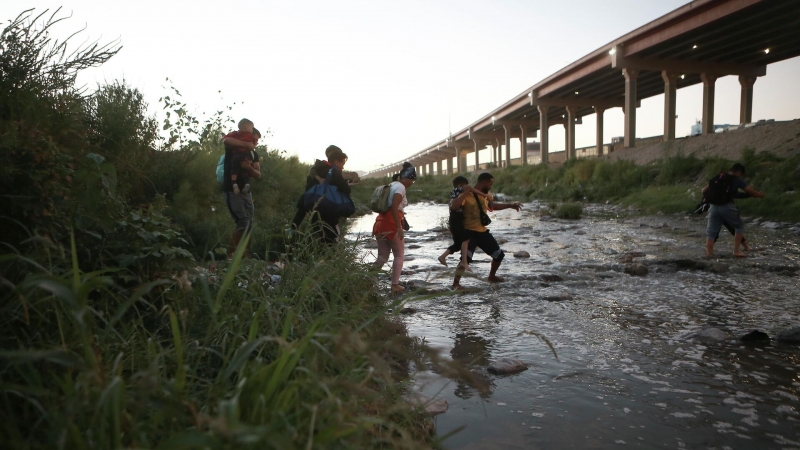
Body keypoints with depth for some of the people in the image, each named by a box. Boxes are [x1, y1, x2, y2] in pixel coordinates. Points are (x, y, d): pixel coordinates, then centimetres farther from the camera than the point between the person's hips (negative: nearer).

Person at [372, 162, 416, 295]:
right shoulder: (400, 187, -8)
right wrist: (399, 227, -21)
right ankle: (395, 285, 9)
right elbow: (394, 207, -20)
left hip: (380, 223, 8)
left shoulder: (391, 185, 20)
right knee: (399, 254, 8)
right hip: (391, 224, -8)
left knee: (382, 257, 11)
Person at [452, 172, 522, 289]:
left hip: (482, 231, 8)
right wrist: (464, 194, -38)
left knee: (499, 254, 16)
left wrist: (510, 205, 35)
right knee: (466, 258, -26)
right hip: (470, 232, -8)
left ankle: (492, 276, 38)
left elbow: (492, 205, 32)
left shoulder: (484, 195, 10)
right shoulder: (467, 195, -16)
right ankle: (456, 283, -16)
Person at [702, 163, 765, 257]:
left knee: (711, 232, 6)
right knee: (739, 226, 18)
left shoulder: (717, 178, 18)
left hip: (713, 207, 3)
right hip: (727, 207, -3)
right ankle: (736, 251, 14)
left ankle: (709, 254, -1)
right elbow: (751, 192, 12)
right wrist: (760, 195, 31)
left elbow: (704, 190, 17)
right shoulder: (737, 180, 7)